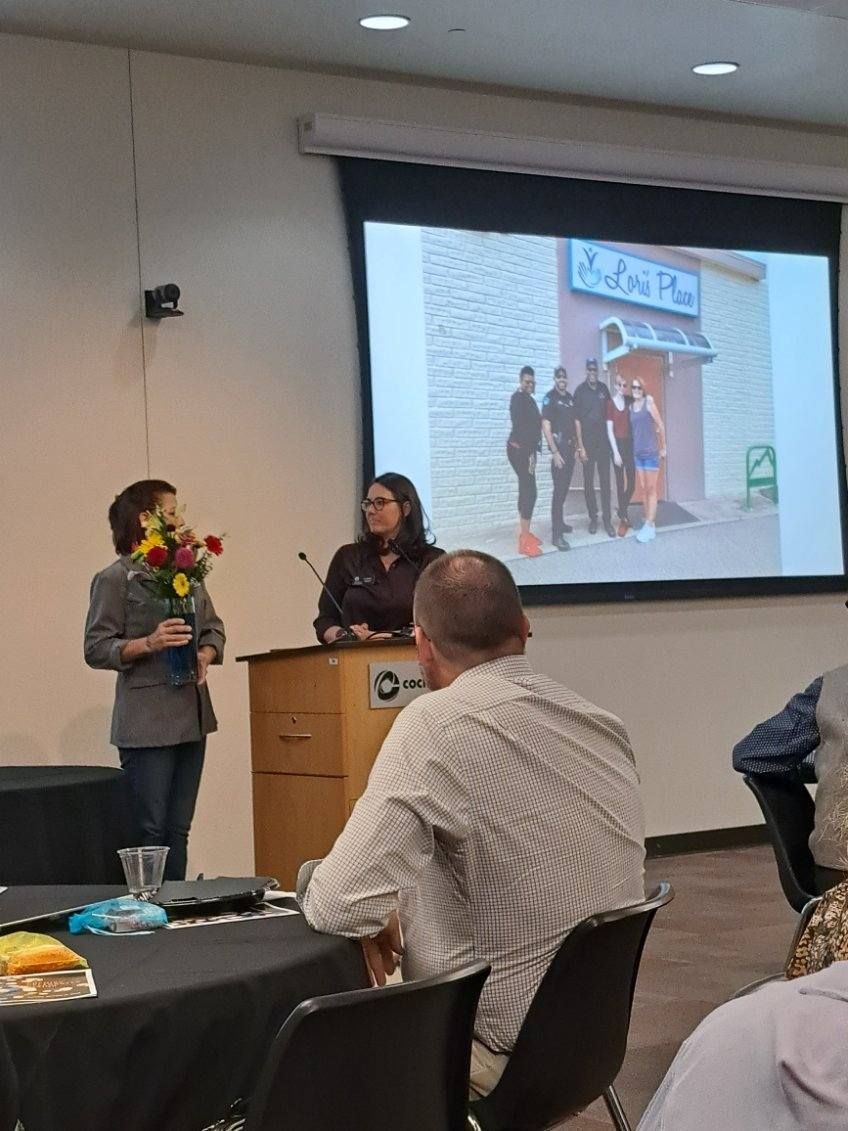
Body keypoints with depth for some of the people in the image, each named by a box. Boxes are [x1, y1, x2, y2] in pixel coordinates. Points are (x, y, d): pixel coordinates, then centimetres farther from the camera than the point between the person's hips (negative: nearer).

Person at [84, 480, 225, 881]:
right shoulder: (115, 579, -6)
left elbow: (213, 628, 18)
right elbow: (96, 649, -7)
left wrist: (205, 656, -3)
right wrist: (148, 643, -21)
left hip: (192, 714, 6)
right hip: (146, 721, -6)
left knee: (178, 830, 10)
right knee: (150, 831, -5)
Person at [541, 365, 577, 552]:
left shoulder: (570, 398, 12)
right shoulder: (550, 398, -10)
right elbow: (546, 426, -15)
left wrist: (578, 445, 14)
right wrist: (555, 452, -19)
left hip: (570, 448, 7)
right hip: (558, 448, -7)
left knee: (565, 487, 15)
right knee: (559, 489, -11)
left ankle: (559, 523, 28)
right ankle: (556, 534, -13)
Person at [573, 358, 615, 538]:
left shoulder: (603, 388, 5)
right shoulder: (580, 391, -6)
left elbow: (609, 413, 12)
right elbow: (577, 420, -8)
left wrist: (610, 439, 6)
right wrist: (580, 446, -12)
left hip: (603, 442, 3)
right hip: (587, 442, -3)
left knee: (605, 481, 1)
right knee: (588, 482, 5)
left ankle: (607, 519, 2)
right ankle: (593, 518, 13)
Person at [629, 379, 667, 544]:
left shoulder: (649, 403, -7)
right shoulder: (631, 407, 8)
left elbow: (660, 425, -3)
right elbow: (633, 429, 12)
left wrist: (663, 448, 2)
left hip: (651, 452, -5)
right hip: (637, 453, 5)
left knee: (651, 490, -3)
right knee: (643, 489, 7)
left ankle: (650, 526, -4)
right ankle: (649, 524, 14)